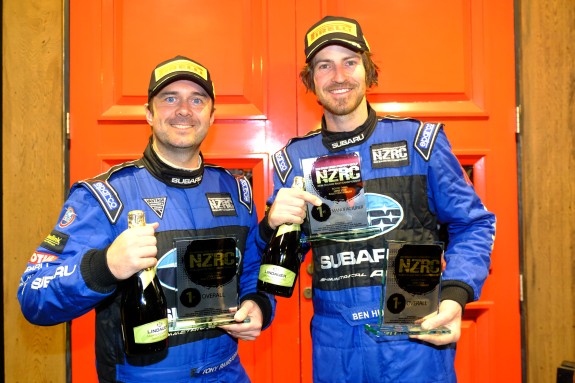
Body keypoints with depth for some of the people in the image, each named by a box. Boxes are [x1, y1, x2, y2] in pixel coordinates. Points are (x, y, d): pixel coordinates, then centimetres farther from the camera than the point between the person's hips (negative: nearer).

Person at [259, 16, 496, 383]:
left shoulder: (420, 139, -3)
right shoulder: (293, 159, 3)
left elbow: (473, 225, 2)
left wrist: (455, 295, -13)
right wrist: (273, 226, -15)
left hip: (417, 336, -1)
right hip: (334, 345, 2)